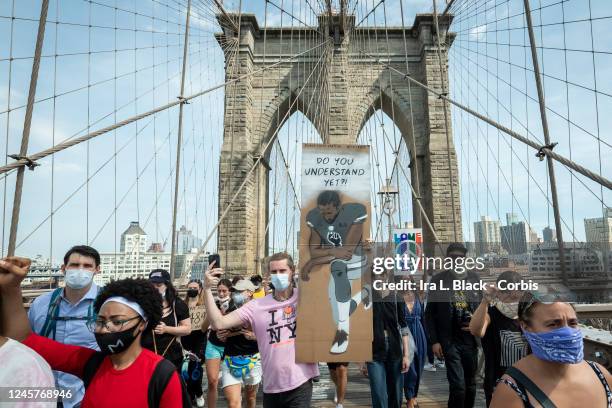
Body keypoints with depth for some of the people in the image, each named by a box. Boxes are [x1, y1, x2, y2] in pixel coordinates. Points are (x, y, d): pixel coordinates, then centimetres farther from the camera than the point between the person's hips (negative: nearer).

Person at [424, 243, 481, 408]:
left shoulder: (474, 277, 4)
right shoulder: (438, 280, -6)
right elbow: (430, 313, -3)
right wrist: (434, 341, -8)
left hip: (471, 339, 4)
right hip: (449, 341, -4)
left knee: (470, 384, 16)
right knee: (458, 385, -6)